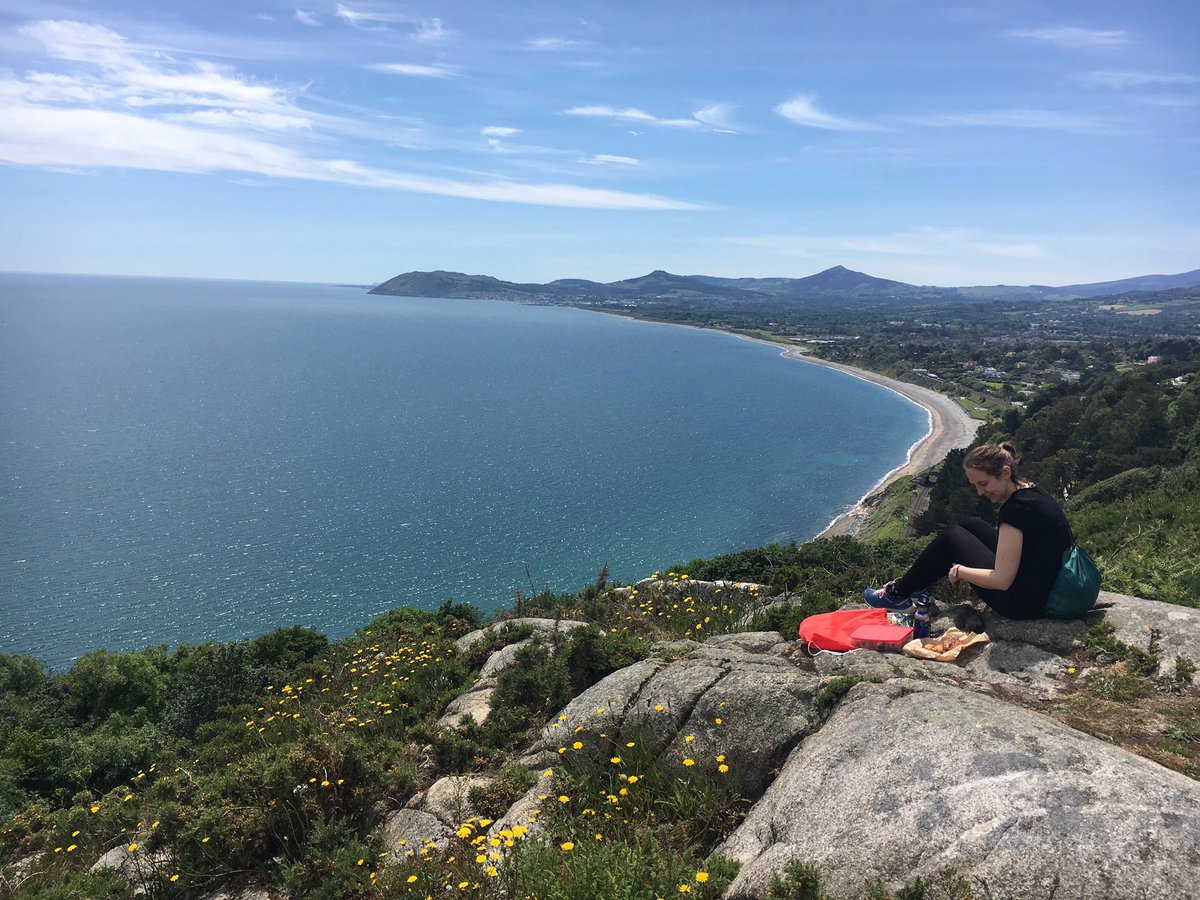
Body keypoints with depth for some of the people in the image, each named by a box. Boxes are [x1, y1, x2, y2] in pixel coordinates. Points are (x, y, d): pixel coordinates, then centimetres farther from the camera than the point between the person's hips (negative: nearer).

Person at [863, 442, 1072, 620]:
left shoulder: (1016, 508, -25)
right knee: (971, 525, 16)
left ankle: (898, 594, 17)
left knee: (951, 537, 0)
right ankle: (918, 585, 27)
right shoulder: (1031, 491, 4)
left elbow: (1001, 580, -27)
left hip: (1024, 602, -9)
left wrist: (959, 571, -10)